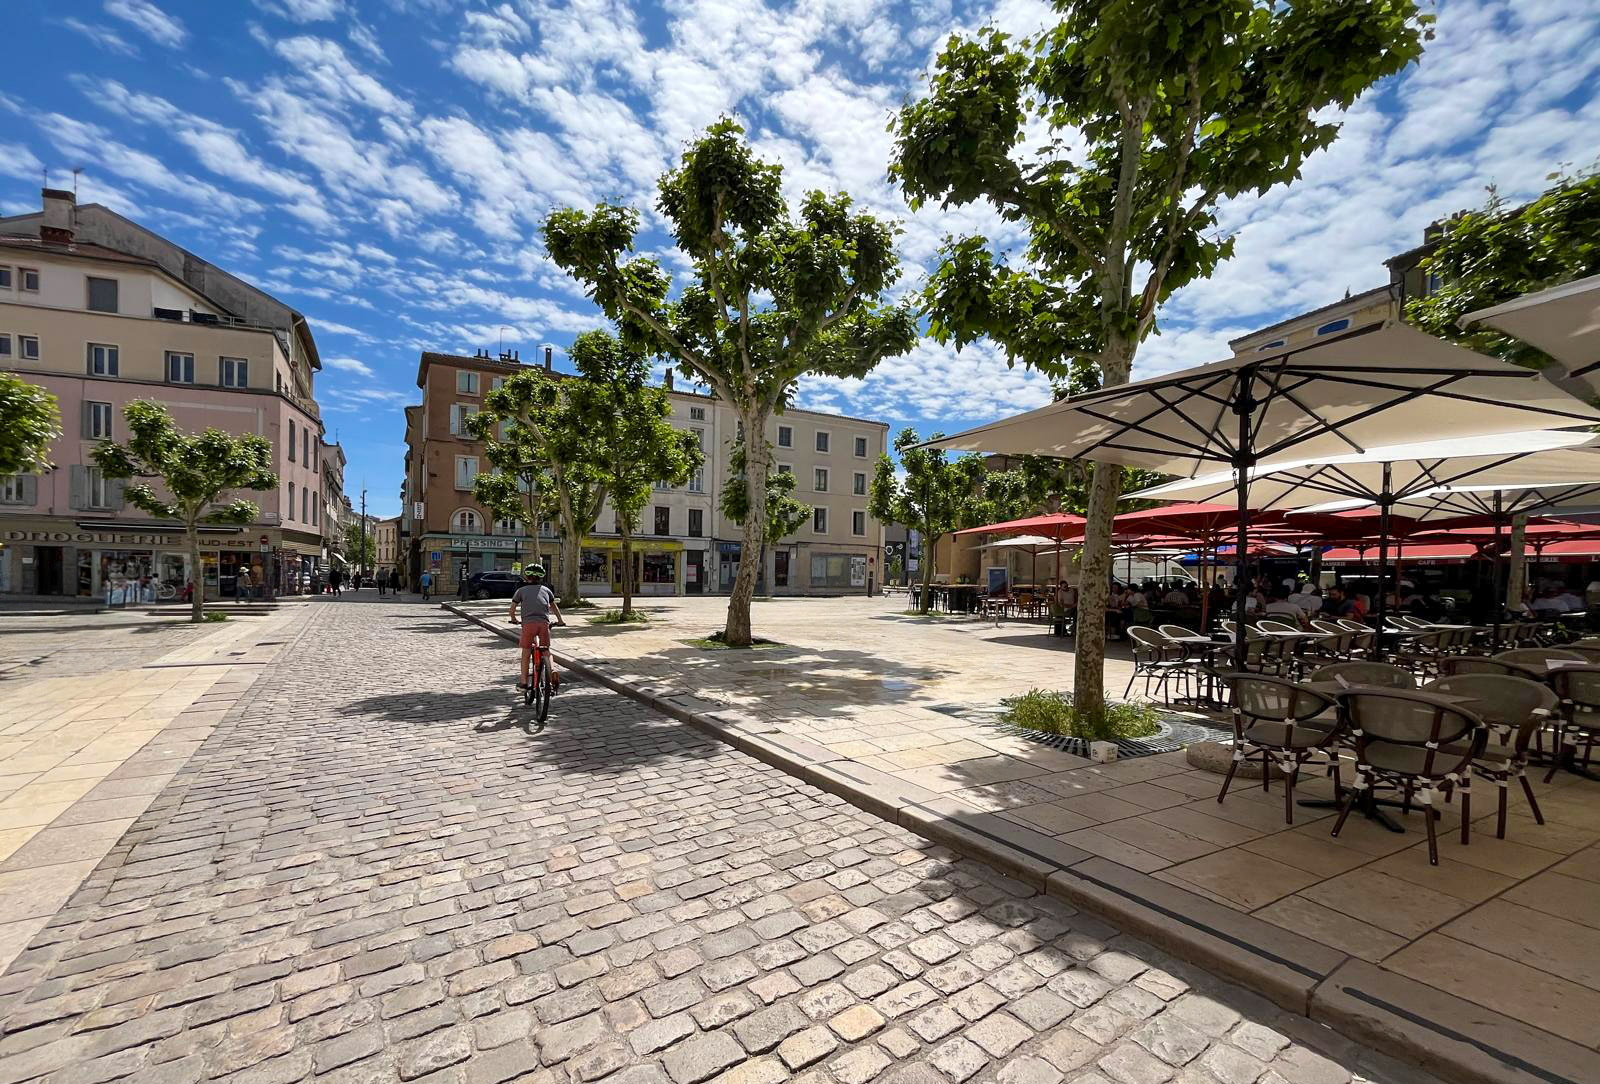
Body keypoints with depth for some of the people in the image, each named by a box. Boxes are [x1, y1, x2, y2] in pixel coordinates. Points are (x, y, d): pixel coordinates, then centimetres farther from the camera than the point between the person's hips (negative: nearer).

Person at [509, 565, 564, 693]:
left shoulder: (521, 590, 16)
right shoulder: (546, 590, 21)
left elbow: (512, 610, 19)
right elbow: (554, 607, 31)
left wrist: (513, 620, 39)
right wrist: (560, 621, 45)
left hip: (528, 623, -1)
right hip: (544, 623, 1)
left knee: (526, 654, 12)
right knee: (546, 651, 15)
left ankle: (524, 683, 14)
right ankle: (553, 671, -9)